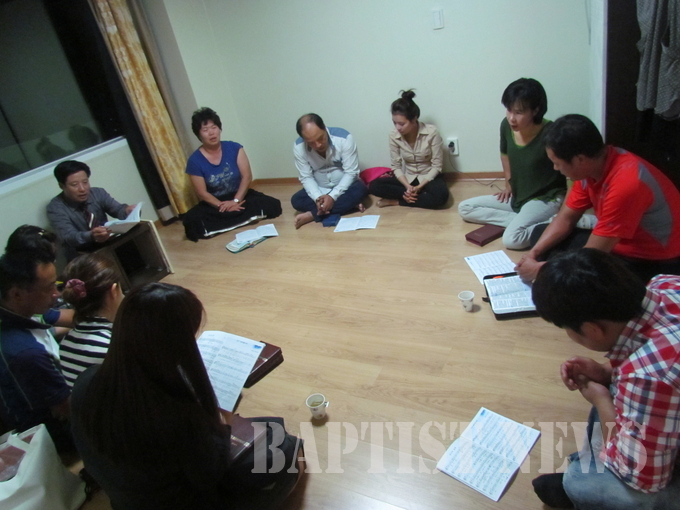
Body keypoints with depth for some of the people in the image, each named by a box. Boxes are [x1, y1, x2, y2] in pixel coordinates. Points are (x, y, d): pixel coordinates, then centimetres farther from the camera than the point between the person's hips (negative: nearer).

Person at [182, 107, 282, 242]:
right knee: (191, 220, -31)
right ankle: (246, 217, -20)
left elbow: (247, 177, -10)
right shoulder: (195, 161, -10)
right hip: (214, 203, -1)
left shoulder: (234, 148, -6)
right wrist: (222, 206, -25)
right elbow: (202, 193, -10)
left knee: (273, 205, -24)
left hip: (240, 196, 1)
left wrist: (235, 201, -23)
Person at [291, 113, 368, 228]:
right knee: (296, 200, -23)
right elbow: (306, 177, -11)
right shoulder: (298, 147, -17)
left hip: (344, 187, -2)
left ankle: (313, 215, -28)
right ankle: (347, 205, -21)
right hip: (319, 190, 2)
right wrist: (317, 197, -29)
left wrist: (333, 196, -31)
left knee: (360, 190, -33)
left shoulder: (344, 138, -25)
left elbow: (351, 172, -21)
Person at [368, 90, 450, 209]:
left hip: (429, 177, -2)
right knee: (374, 186, -20)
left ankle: (395, 201, -19)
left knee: (441, 195, -36)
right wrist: (408, 186, -23)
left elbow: (436, 166, -15)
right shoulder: (394, 136, -13)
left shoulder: (431, 132, -20)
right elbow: (396, 167, -7)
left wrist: (419, 186, -24)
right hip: (407, 177, 2)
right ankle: (415, 195, -19)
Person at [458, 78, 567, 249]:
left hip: (546, 198, -8)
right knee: (464, 208, 0)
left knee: (512, 239, -33)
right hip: (517, 196, 8)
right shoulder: (506, 126, -7)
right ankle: (521, 221, -8)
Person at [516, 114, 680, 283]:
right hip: (617, 245, 9)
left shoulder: (625, 184, -33)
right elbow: (565, 219, 3)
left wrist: (538, 269, -19)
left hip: (655, 263, -8)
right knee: (540, 233, 6)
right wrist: (534, 253, -10)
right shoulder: (591, 165, -7)